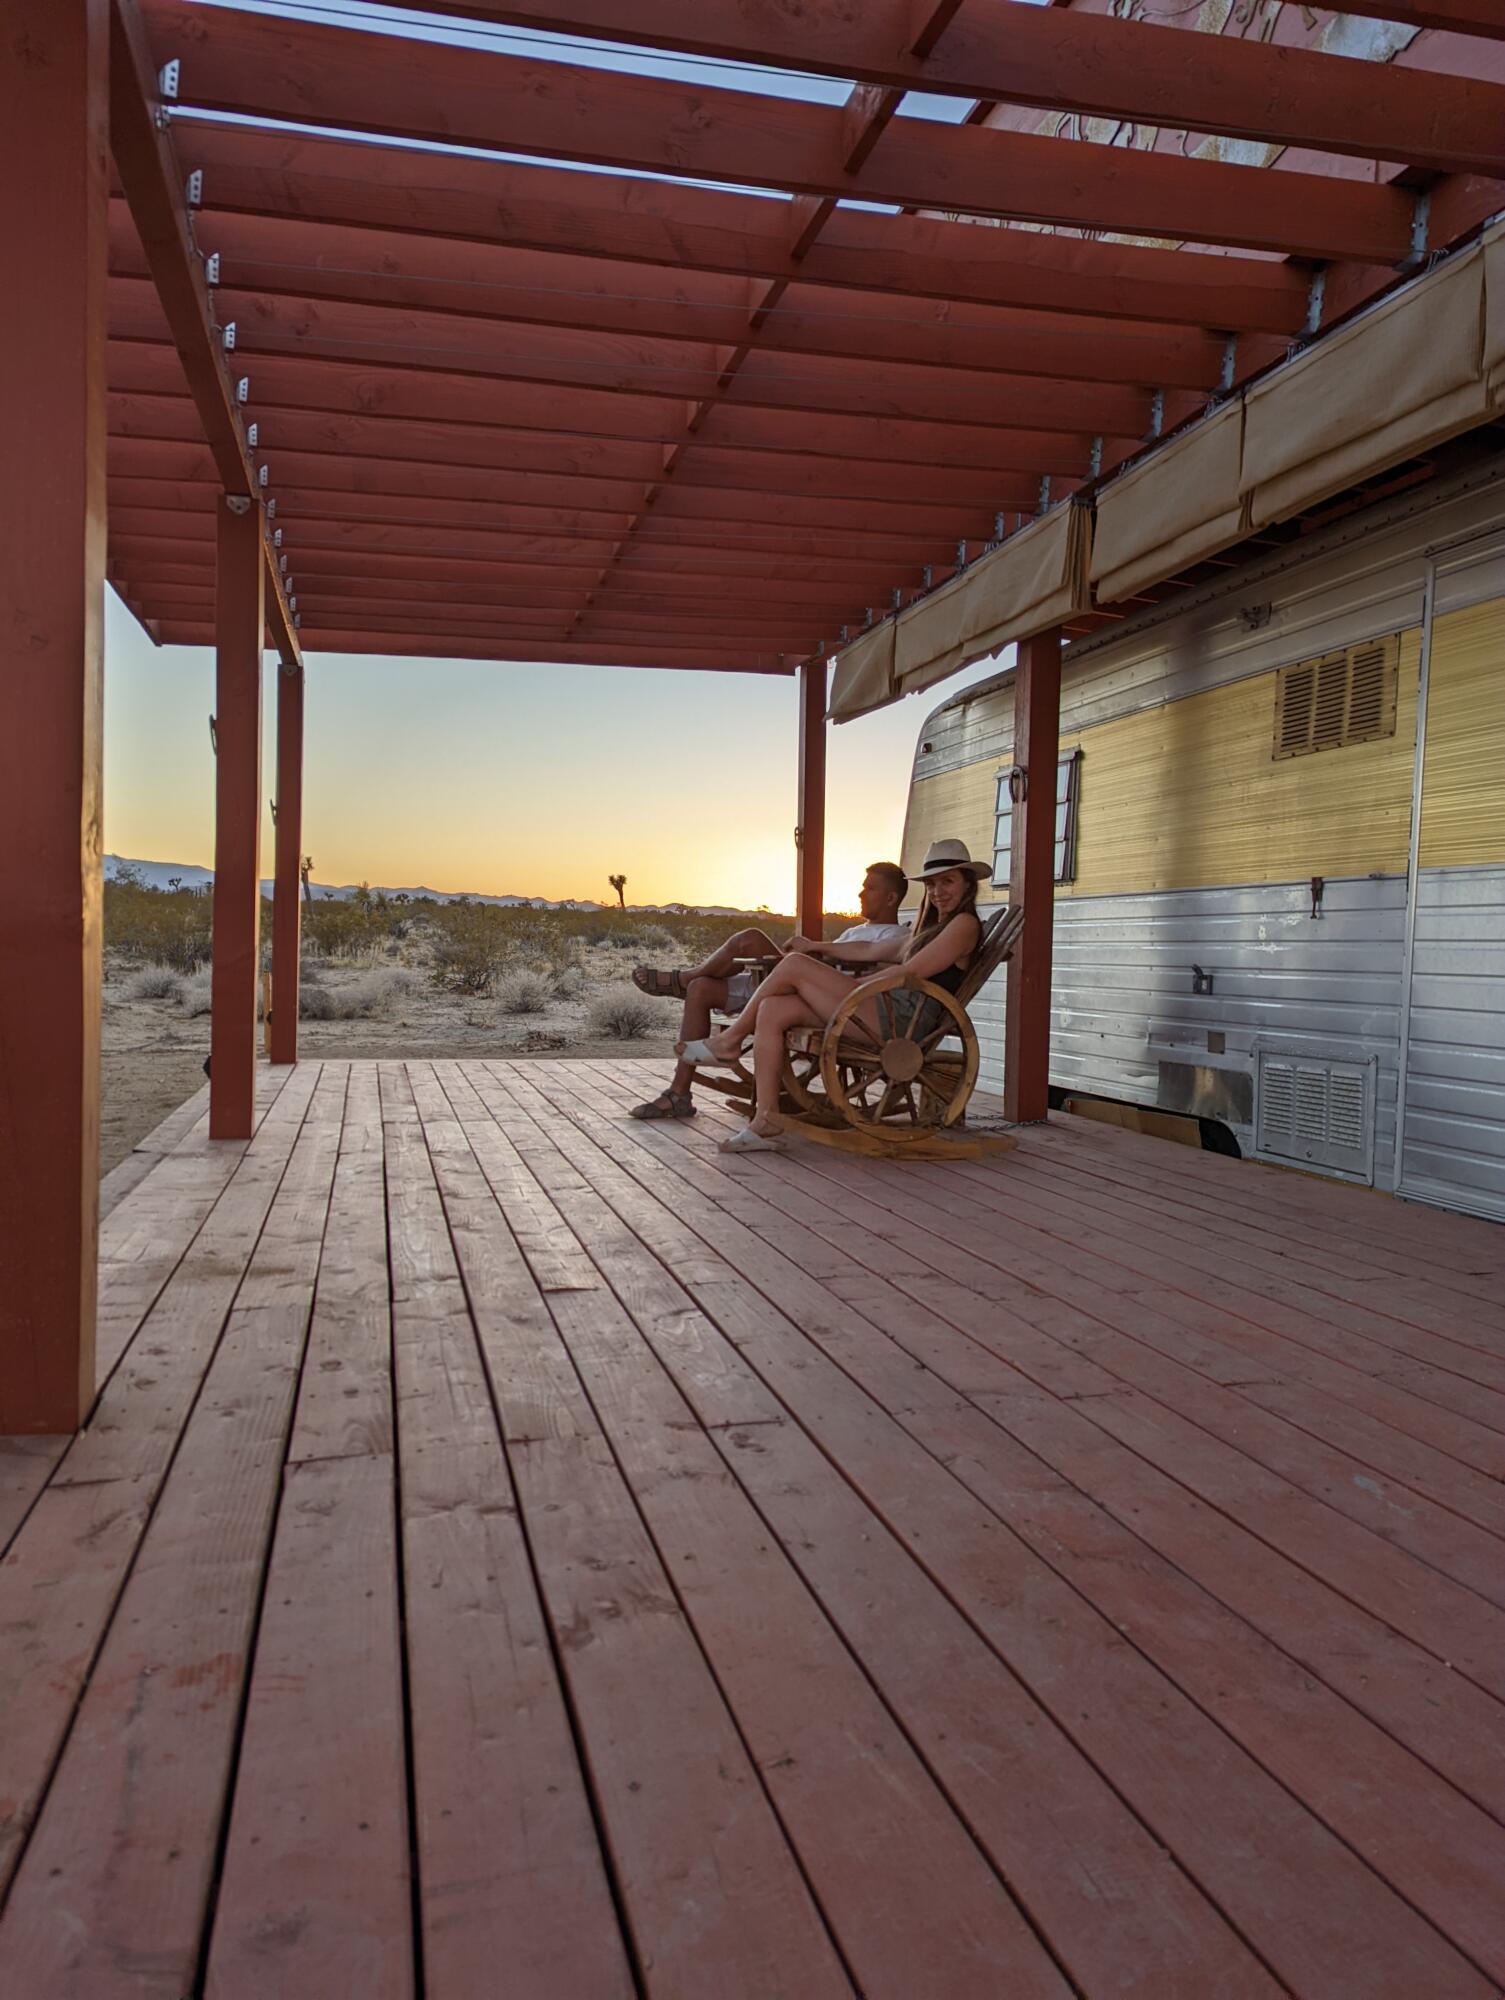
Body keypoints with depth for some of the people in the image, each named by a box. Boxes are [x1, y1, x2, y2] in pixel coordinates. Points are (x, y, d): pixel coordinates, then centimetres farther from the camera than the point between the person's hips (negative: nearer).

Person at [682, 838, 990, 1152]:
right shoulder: (933, 925, 31)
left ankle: (730, 1040, 6)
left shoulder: (964, 923, 0)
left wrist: (855, 985, -1)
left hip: (898, 1020, -9)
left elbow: (909, 972, -9)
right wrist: (816, 949, 23)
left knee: (794, 965, -12)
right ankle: (766, 1123, -11)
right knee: (772, 1010, -7)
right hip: (886, 1014, 9)